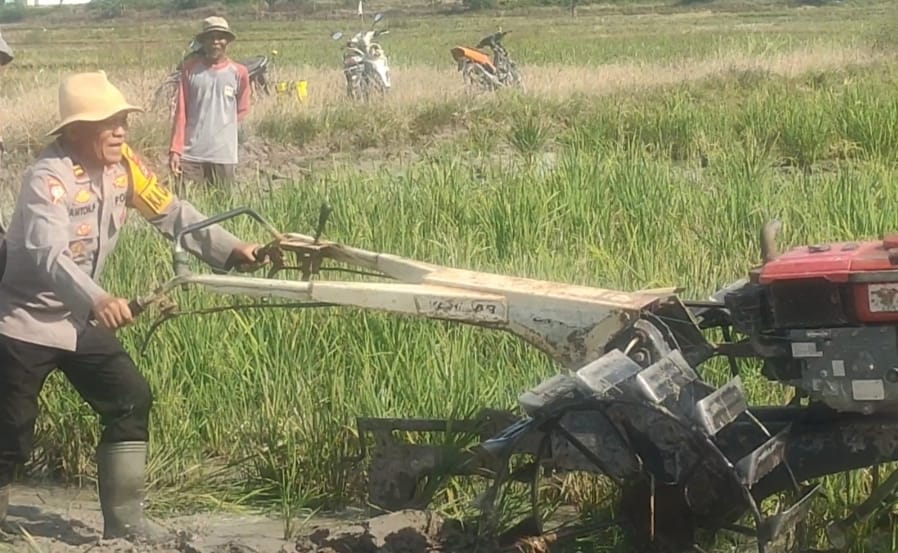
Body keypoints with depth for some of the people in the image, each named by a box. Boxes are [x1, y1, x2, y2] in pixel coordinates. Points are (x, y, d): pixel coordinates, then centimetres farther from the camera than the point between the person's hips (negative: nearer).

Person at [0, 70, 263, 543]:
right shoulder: (49, 177, -26)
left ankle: (123, 519, 10)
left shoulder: (124, 165, -3)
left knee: (130, 401, 2)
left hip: (77, 319, 8)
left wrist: (230, 249, -11)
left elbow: (172, 214, 2)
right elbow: (47, 254, -39)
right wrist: (97, 299, -55)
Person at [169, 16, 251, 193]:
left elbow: (242, 110, 15)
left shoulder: (239, 72, 1)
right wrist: (175, 149, -6)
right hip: (190, 153, 0)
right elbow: (181, 111, 0)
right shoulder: (190, 68, 1)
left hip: (224, 155, 0)